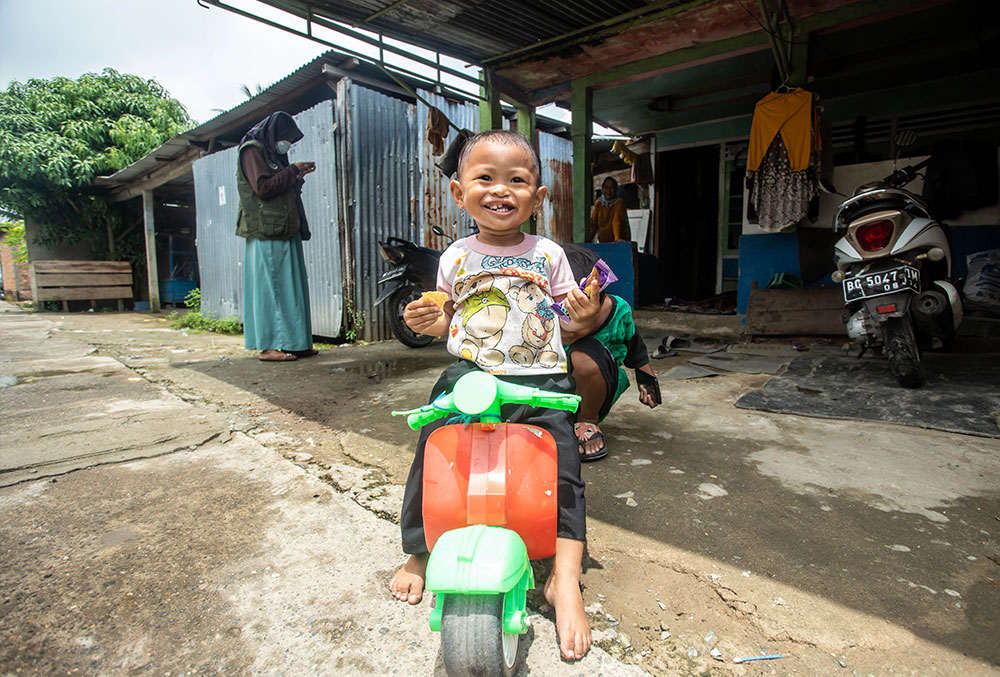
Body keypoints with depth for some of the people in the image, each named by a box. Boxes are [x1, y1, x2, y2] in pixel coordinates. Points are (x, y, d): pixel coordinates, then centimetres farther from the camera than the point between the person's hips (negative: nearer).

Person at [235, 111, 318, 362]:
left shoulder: (273, 154, 24)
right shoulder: (253, 151, -2)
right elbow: (263, 188, -16)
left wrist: (297, 176, 11)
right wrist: (292, 171, -8)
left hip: (285, 233, 9)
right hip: (266, 234, -9)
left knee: (290, 288, 5)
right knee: (270, 287, -9)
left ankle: (293, 342, 8)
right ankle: (268, 346, -6)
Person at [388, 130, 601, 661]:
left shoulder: (548, 255, 4)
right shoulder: (455, 258, 8)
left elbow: (570, 319, 9)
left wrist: (584, 314, -13)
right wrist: (428, 322, -4)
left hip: (539, 382, -1)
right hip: (468, 377, 2)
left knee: (562, 464, -13)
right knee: (433, 453, -6)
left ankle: (564, 579, 2)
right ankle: (419, 554, 19)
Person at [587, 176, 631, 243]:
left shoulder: (619, 202, -9)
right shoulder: (598, 203, 3)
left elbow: (617, 221, -22)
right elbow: (593, 222, 0)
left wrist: (617, 238, -35)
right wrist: (588, 239, -11)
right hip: (603, 242, 3)